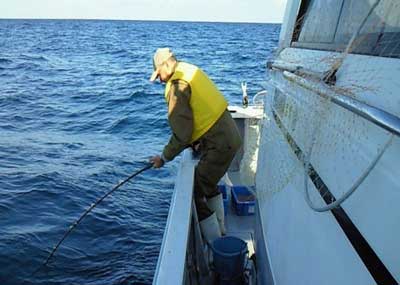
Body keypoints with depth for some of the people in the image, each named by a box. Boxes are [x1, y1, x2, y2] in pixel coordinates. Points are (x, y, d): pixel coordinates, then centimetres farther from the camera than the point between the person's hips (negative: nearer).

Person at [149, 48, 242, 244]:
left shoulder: (177, 86, -16)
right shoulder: (192, 72, 13)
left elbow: (181, 134, -17)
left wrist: (164, 158, -4)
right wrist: (196, 141, 20)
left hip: (219, 144, -10)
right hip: (230, 136, 10)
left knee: (194, 193, -2)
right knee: (209, 184, 26)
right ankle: (220, 231, 41)